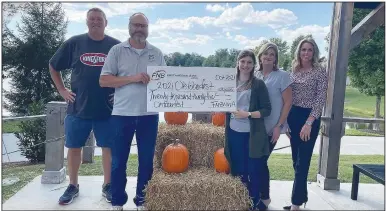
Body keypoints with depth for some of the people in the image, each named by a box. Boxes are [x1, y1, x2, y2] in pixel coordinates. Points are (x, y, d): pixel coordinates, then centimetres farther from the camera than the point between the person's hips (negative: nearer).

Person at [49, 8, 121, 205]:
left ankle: (107, 185, 21)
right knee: (74, 147, 9)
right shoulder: (74, 43, 3)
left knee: (108, 147, 5)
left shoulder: (116, 46, 1)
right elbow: (53, 67, 13)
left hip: (107, 109, -1)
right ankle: (73, 186, 26)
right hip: (78, 108, 1)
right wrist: (62, 90, 5)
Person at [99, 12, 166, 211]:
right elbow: (104, 80, -4)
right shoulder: (117, 50, 3)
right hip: (122, 114, -1)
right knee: (118, 161, 7)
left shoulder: (157, 53, 9)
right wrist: (132, 78, -14)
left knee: (146, 160, 9)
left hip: (149, 115, 2)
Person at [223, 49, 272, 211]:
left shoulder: (258, 84, -3)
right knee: (238, 170, 12)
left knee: (254, 170, 4)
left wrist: (247, 114, -16)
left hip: (252, 134, -3)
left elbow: (267, 110, -6)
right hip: (234, 132, 3)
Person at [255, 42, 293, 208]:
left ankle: (264, 197, 22)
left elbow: (288, 102, -10)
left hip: (271, 128, -5)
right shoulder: (255, 75, 5)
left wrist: (279, 126, -14)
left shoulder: (282, 76, -8)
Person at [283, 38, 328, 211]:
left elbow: (321, 99, -12)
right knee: (296, 160, 12)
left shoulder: (320, 71, -6)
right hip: (293, 116, 6)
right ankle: (301, 197, 28)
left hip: (309, 117, -6)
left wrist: (309, 123, -20)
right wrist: (286, 120, 9)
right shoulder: (294, 70, 10)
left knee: (302, 161, -2)